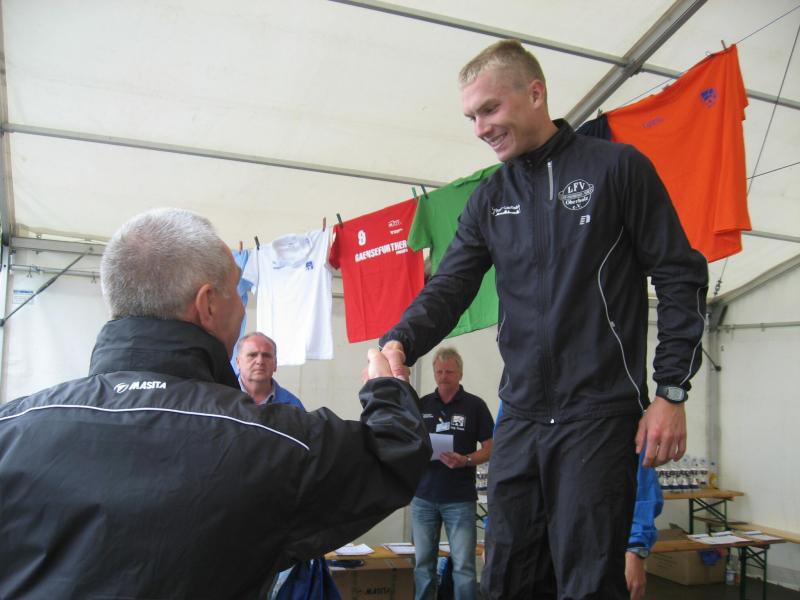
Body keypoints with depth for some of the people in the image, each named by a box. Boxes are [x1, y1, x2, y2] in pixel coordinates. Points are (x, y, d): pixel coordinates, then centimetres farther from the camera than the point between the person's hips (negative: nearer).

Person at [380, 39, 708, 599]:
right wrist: (397, 345, -16)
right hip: (520, 417, 5)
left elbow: (681, 278, -1)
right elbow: (447, 289, 4)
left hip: (599, 416, -4)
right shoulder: (489, 199, 12)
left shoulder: (616, 167, 0)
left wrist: (672, 391, -8)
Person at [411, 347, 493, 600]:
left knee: (463, 566, 0)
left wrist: (465, 461, -19)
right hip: (423, 496, 3)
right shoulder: (421, 405, 8)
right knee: (423, 563, 10)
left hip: (460, 499, -3)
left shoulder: (475, 406, -1)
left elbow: (489, 449, -1)